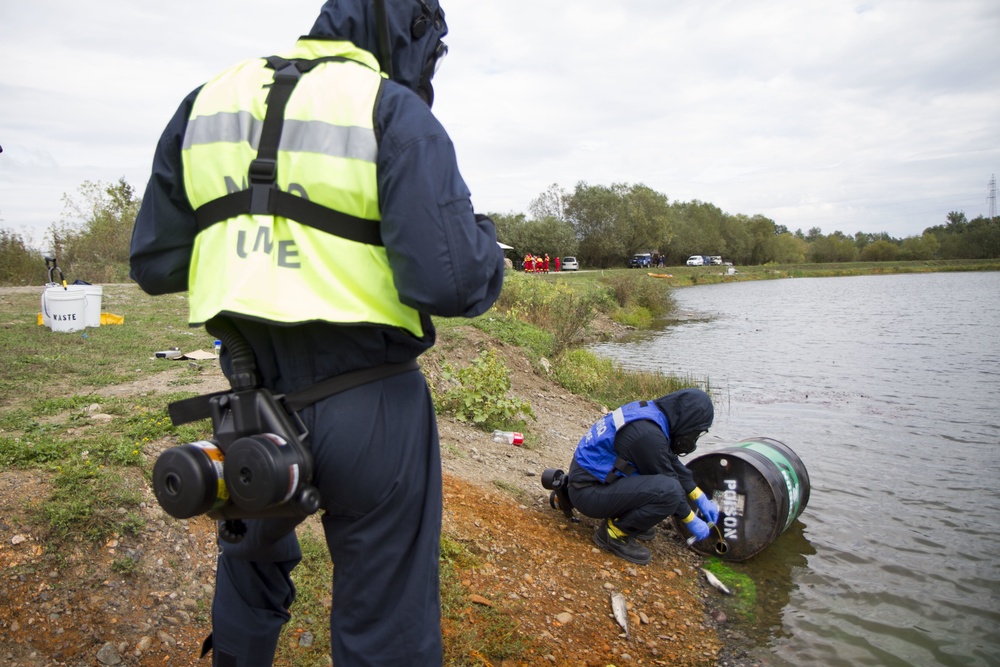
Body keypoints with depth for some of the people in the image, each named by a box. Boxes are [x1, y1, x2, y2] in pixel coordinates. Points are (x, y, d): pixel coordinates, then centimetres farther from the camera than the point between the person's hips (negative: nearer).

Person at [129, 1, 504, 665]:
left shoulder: (207, 102, 8)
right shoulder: (394, 112, -9)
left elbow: (155, 262, 10)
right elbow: (452, 282, -19)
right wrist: (484, 238, 2)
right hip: (368, 410, -4)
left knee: (251, 573, 33)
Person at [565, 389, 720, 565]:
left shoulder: (649, 411, 3)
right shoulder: (647, 433, -26)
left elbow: (672, 463, 15)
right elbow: (668, 487, -14)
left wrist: (701, 499, 16)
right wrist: (691, 521, 0)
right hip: (589, 492, -10)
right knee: (669, 490, -24)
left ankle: (619, 517, 13)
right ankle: (614, 532, -6)